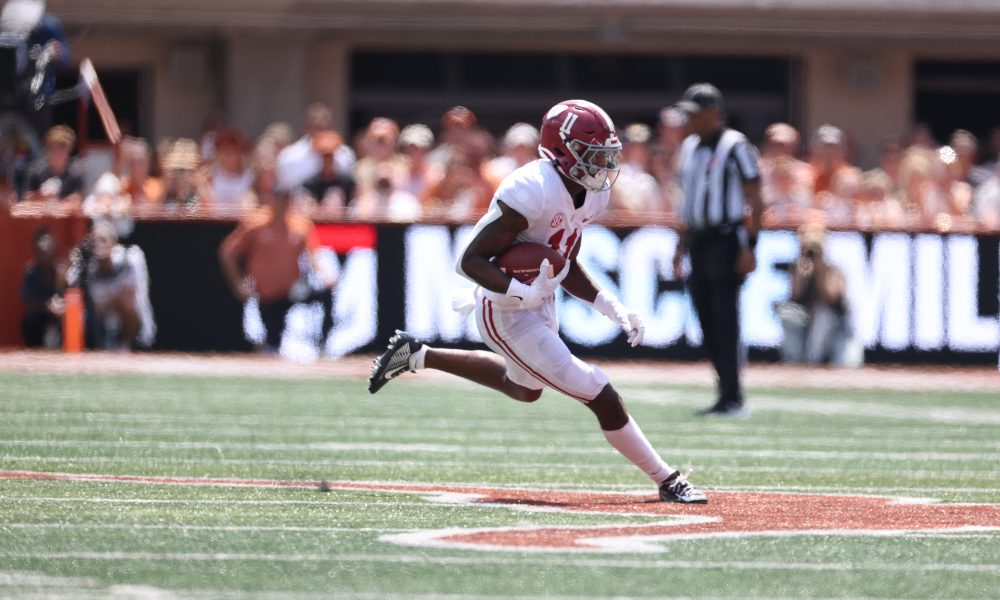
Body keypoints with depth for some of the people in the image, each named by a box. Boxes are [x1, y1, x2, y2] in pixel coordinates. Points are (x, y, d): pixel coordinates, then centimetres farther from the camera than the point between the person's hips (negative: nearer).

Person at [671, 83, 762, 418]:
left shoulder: (735, 147, -9)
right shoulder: (690, 148, 15)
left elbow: (754, 199, -11)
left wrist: (749, 246, -18)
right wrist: (681, 247, 20)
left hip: (727, 238, -8)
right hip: (698, 240, 8)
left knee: (725, 320, -11)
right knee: (708, 323, 7)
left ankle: (732, 399, -10)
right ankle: (727, 396, 13)